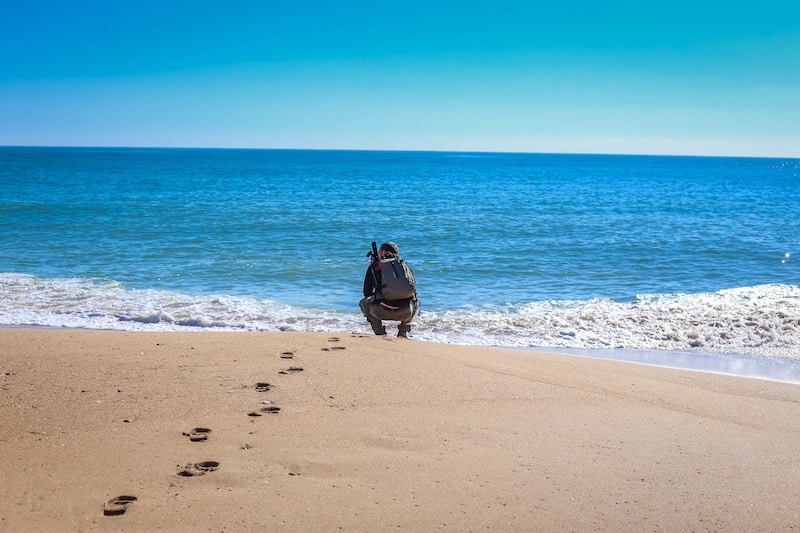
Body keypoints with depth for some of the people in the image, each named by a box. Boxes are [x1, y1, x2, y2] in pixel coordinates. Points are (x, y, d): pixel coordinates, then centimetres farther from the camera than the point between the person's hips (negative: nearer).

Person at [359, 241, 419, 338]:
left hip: (381, 311, -2)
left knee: (363, 303, 32)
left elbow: (367, 292, 28)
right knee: (415, 303, 39)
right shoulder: (404, 264, 26)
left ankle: (380, 333, 16)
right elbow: (414, 291, 32)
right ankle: (403, 333, 23)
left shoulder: (374, 266, 21)